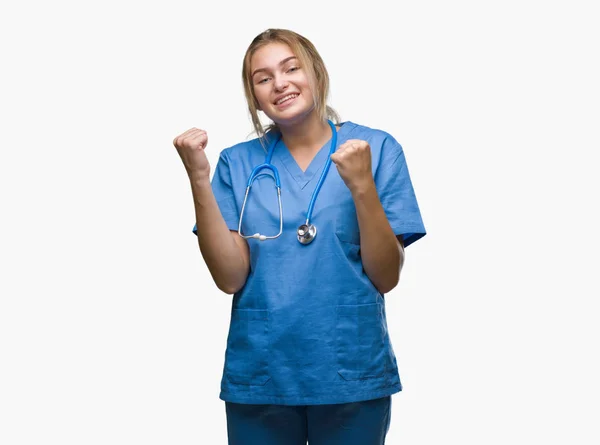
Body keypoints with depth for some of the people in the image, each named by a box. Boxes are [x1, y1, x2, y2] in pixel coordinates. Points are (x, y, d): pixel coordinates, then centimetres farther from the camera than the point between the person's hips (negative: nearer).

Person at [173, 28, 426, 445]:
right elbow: (230, 277, -7)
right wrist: (199, 179, -14)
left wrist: (362, 185, -19)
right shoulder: (239, 162, 1)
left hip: (353, 375, -1)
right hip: (259, 377, 1)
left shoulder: (376, 148, -3)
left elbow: (386, 277, -6)